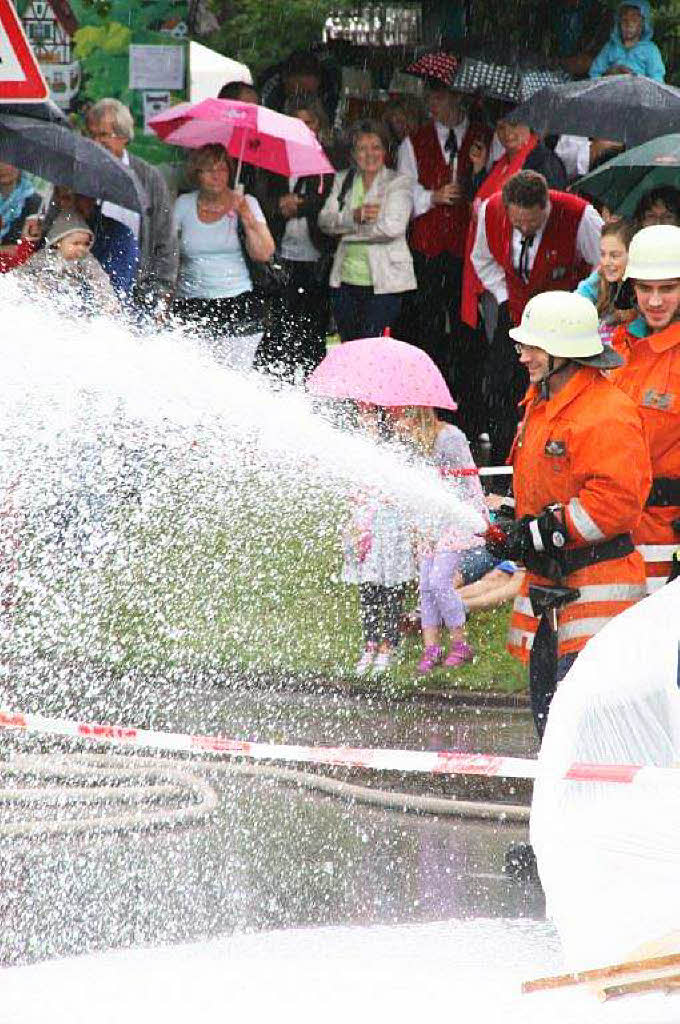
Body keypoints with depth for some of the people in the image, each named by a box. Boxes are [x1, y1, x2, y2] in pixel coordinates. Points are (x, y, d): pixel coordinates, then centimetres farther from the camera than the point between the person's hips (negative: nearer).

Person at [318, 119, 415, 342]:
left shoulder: (398, 183, -1)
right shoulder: (343, 180, 12)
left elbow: (393, 226, -16)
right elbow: (325, 221, 1)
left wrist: (345, 227, -8)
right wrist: (355, 216, -18)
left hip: (382, 283, -5)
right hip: (346, 280, 5)